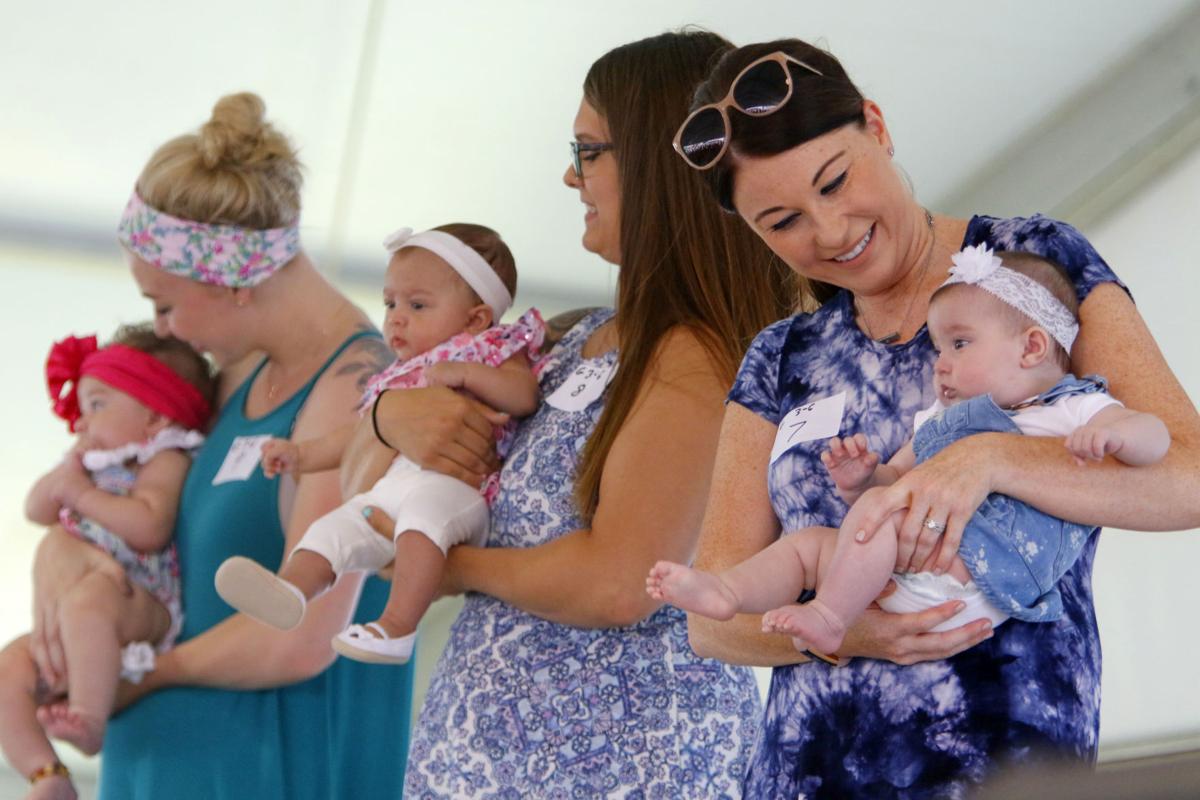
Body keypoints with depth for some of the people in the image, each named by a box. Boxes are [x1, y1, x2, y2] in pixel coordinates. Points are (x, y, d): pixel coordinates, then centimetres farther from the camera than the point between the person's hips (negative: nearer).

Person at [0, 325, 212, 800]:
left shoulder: (166, 459, -3)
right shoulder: (97, 465, 24)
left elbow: (149, 526, -21)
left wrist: (83, 494, -14)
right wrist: (67, 471, 4)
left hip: (147, 611, -9)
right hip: (75, 632, 9)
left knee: (87, 597, -41)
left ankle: (90, 719, -42)